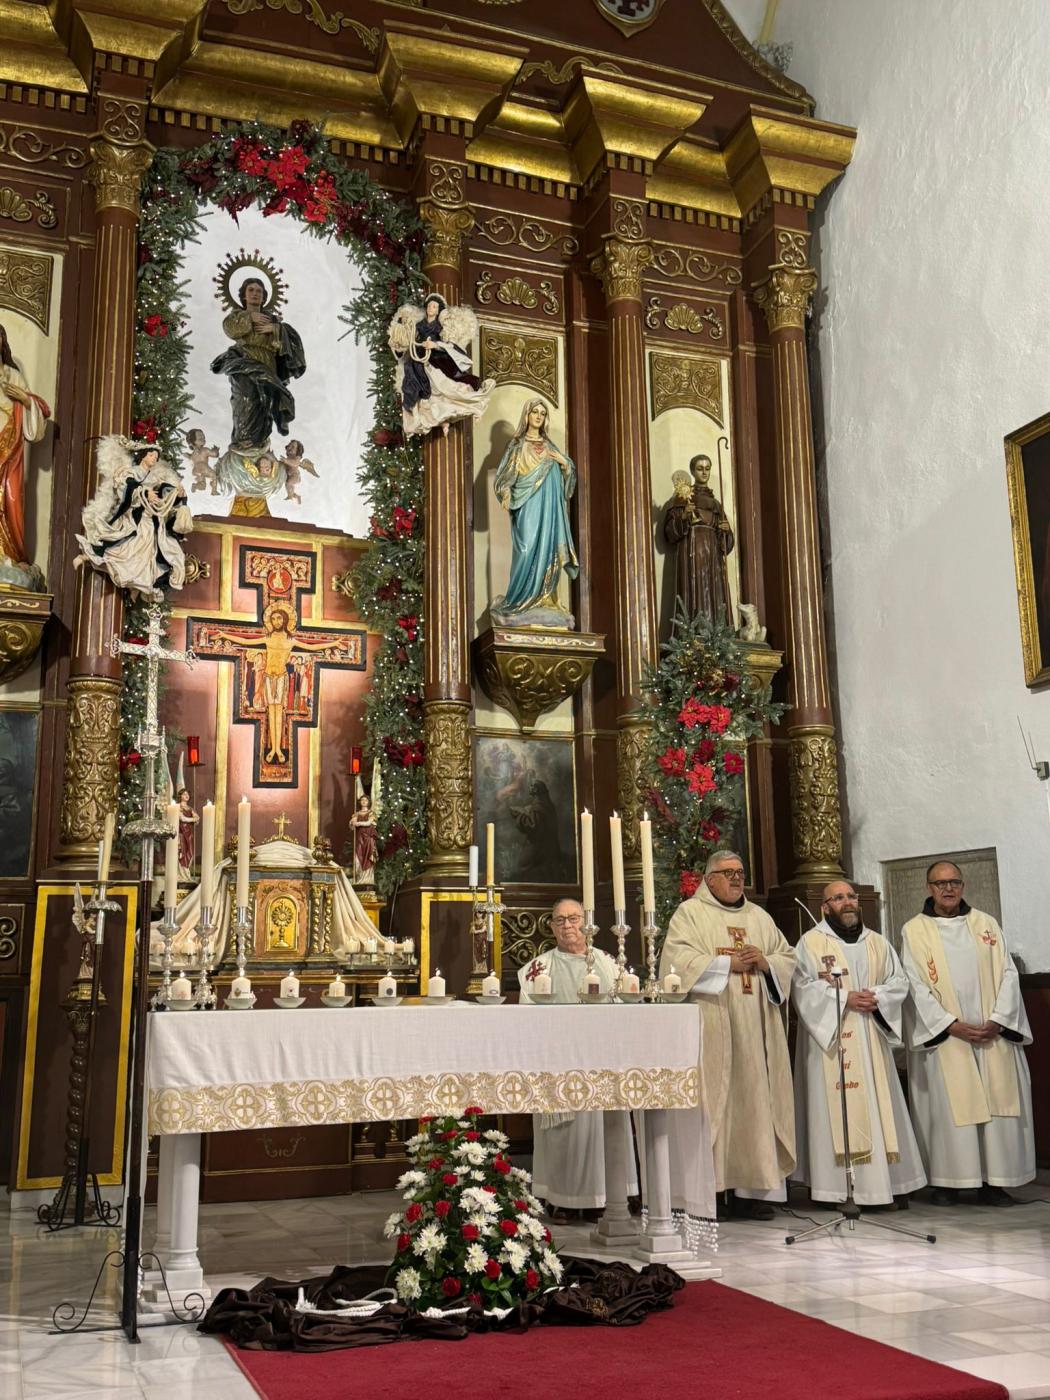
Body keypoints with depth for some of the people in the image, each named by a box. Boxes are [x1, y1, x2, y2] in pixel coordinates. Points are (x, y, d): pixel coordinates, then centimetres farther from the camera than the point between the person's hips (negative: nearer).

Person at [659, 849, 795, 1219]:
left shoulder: (759, 916, 20)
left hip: (754, 1027, 5)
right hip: (710, 1027, -5)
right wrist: (728, 964, -13)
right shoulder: (689, 913, 3)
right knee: (708, 1101, -7)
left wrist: (765, 962, -4)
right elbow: (678, 959, -11)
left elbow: (788, 957, 16)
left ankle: (751, 1187, 8)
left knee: (754, 1098, 3)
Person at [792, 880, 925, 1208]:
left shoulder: (877, 942, 14)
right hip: (831, 1038, -4)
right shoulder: (810, 942, 0)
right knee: (835, 1106, -6)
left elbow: (899, 981, 9)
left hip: (871, 1040, 4)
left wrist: (877, 996, -10)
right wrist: (845, 999, -16)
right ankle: (834, 1183, -2)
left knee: (881, 1106, 4)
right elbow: (803, 987, -9)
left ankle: (892, 1181, 9)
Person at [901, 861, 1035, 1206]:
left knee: (999, 1103, 1)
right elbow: (917, 986, -5)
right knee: (948, 1105, -2)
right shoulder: (914, 930, 2)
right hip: (944, 1035, -2)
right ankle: (947, 1181, 5)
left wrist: (998, 1019, -9)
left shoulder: (986, 924, 10)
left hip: (993, 1034, 3)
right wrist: (952, 1024, -15)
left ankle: (993, 1181, 9)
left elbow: (1007, 973, 5)